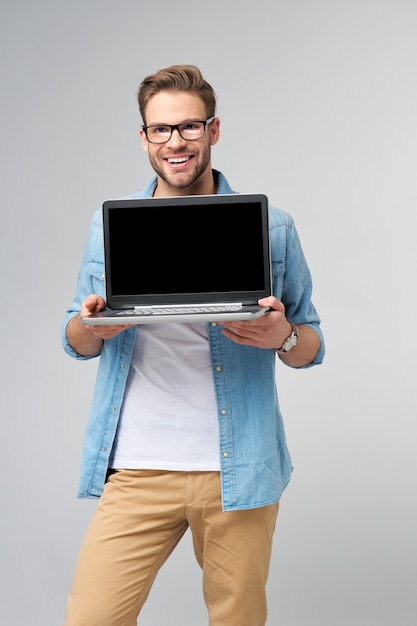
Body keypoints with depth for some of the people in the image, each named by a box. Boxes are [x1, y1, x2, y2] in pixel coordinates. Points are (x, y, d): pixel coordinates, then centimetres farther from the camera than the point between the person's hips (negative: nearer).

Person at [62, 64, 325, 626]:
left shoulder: (272, 228, 3)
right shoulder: (110, 224, 7)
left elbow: (312, 346, 8)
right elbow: (77, 342, 13)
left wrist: (282, 338, -15)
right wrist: (91, 327, -11)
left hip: (238, 470, 0)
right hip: (135, 468, 1)